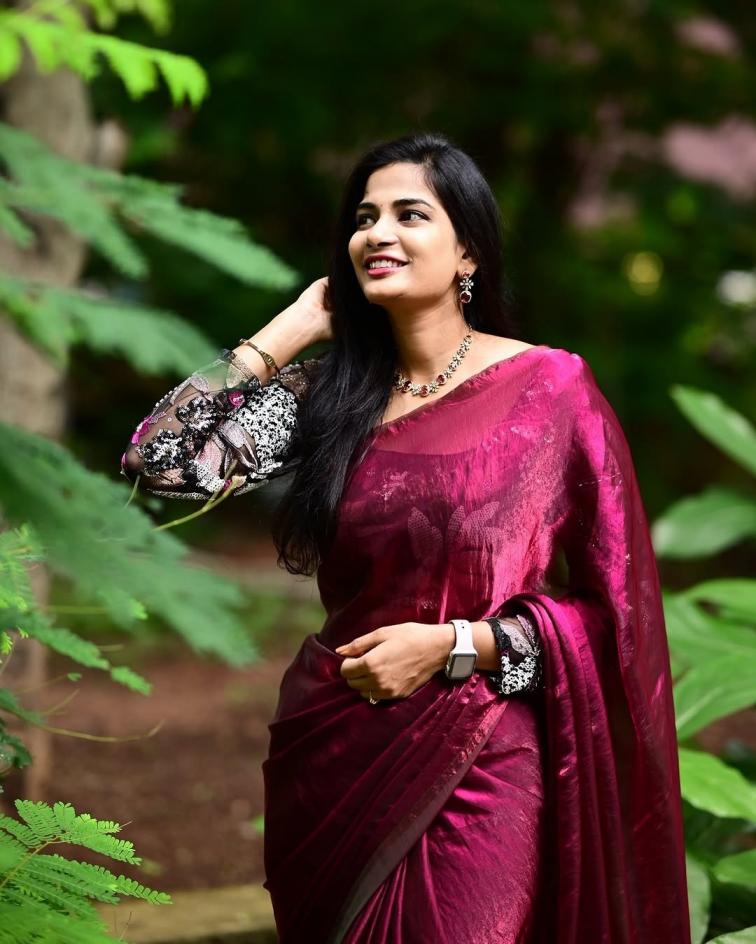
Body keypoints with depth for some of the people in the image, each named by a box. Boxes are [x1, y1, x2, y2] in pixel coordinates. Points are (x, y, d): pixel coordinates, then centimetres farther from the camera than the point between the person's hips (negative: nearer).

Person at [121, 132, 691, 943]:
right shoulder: (327, 389, 3)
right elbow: (159, 460, -9)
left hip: (478, 770, -4)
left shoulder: (551, 387, -7)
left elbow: (614, 603, -6)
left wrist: (450, 646, -15)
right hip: (329, 757, 4)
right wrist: (290, 331, -3)